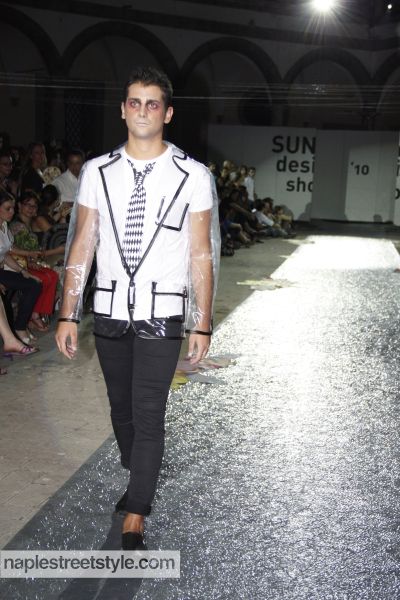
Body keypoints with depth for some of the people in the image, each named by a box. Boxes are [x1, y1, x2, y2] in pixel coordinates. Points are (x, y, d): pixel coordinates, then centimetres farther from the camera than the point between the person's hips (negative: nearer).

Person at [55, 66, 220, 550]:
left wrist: (203, 324, -4)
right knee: (120, 406, 16)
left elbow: (201, 254, -3)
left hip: (162, 315, -3)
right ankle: (139, 480, 40)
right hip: (109, 310, 3)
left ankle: (134, 520, 8)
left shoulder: (193, 176, -4)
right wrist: (67, 315, 1)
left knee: (148, 413, -4)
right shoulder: (98, 172, 2)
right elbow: (82, 246, 4)